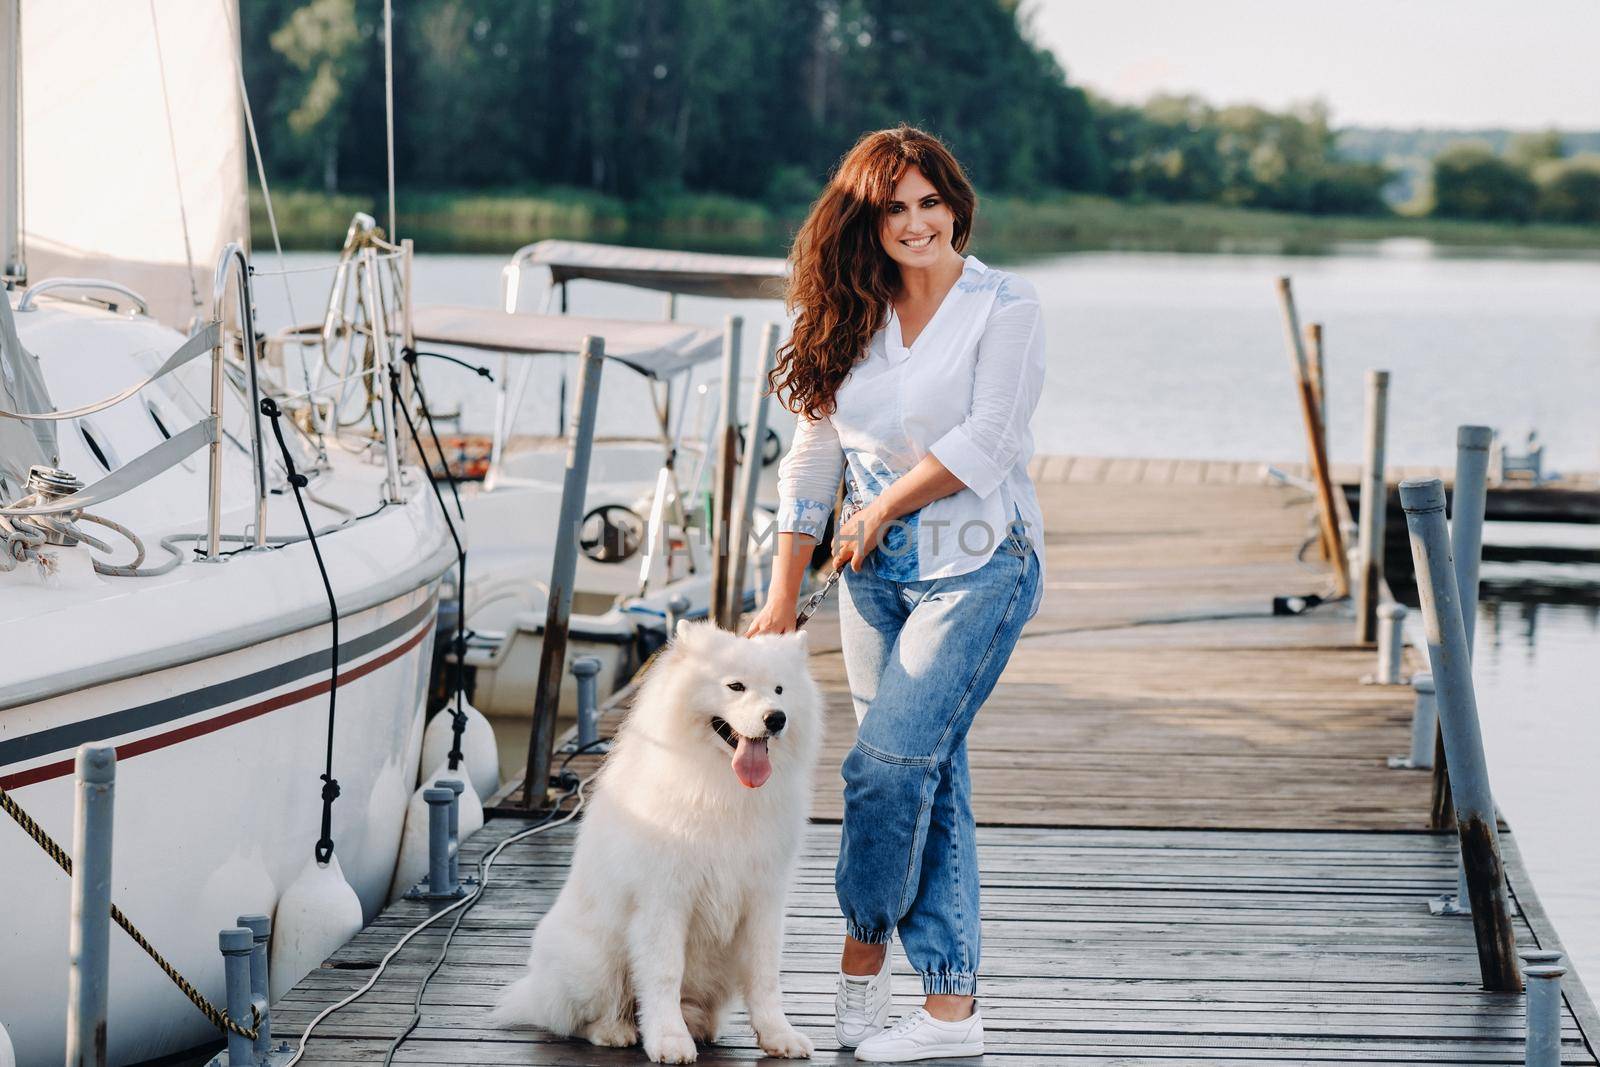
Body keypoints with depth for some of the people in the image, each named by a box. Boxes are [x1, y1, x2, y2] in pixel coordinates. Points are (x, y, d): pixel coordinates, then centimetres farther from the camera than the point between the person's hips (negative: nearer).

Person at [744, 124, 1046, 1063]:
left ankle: (865, 950, 8)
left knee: (889, 761, -14)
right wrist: (784, 597, 9)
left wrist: (885, 503, -5)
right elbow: (812, 459, 11)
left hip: (979, 564, -5)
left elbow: (986, 444, -13)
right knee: (933, 778, 6)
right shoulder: (850, 318, 9)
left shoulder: (1006, 307, -6)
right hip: (876, 571, 5)